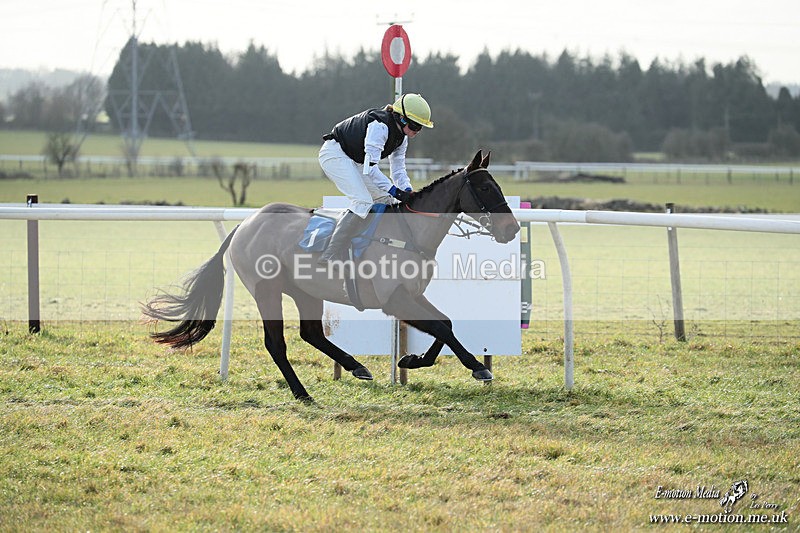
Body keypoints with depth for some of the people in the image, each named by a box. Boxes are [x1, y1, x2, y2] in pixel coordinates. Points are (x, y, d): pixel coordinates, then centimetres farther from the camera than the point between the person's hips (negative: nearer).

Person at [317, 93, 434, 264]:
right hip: (334, 154, -11)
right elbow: (370, 168, -33)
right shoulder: (379, 126, -28)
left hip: (354, 160, 11)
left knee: (384, 198, 8)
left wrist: (407, 191, -14)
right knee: (363, 202, -22)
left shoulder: (401, 137, 2)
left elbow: (398, 169, 5)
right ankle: (330, 256, -26)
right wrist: (395, 191, -34)